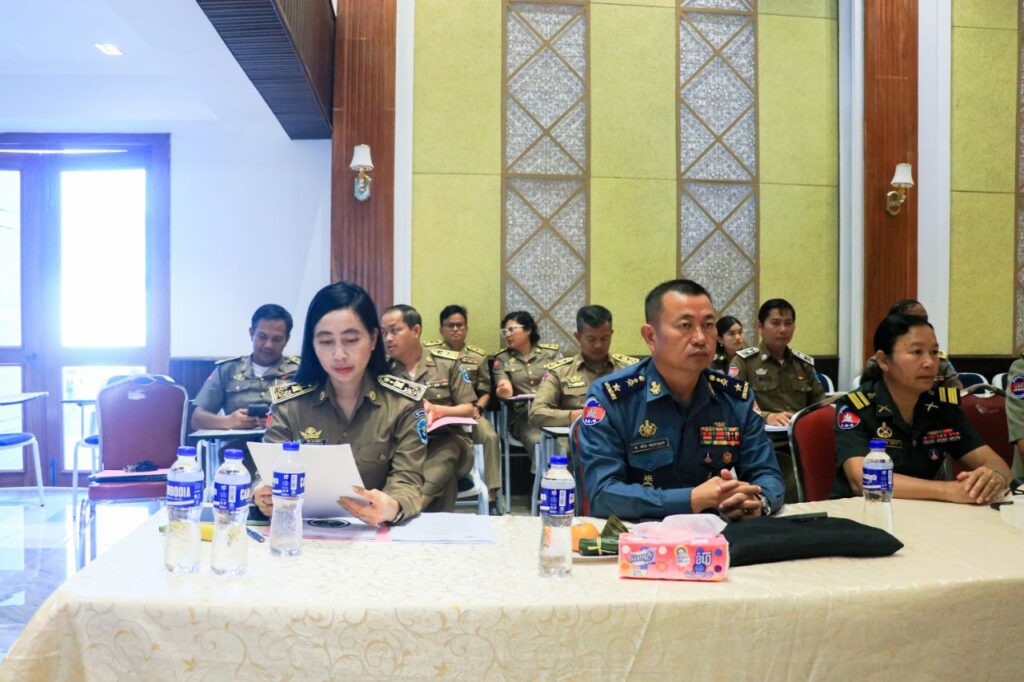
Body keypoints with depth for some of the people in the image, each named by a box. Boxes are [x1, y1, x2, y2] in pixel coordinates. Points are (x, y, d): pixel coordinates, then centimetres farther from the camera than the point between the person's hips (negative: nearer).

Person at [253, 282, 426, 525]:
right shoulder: (288, 403, 1)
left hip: (374, 532, -3)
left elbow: (407, 480, -8)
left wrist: (392, 507, -31)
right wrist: (263, 496, -27)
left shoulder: (404, 402, -2)